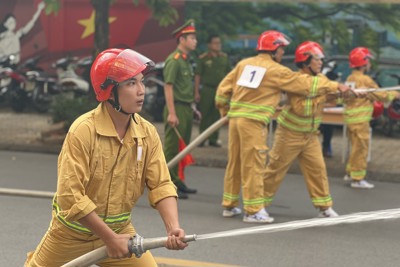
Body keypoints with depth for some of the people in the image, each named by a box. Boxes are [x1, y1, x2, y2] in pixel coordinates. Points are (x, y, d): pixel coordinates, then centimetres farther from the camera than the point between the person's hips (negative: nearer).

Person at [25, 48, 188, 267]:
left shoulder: (147, 133, -8)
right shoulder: (83, 130, -24)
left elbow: (161, 185, -10)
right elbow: (70, 196, -26)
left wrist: (173, 227, -28)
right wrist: (109, 238, -26)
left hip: (120, 230, 4)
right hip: (73, 234, -4)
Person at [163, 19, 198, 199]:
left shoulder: (186, 60, 16)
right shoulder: (174, 60, -13)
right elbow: (168, 86, -18)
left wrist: (191, 108, 18)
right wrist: (171, 113, -22)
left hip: (186, 109, 9)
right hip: (177, 110, -9)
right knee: (172, 149, -5)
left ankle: (178, 182, 23)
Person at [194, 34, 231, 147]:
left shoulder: (224, 57, 9)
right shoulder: (203, 58, 0)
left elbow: (228, 74, 15)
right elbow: (198, 75, 0)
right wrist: (196, 92, -5)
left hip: (220, 90, 3)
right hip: (207, 90, -3)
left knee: (216, 115, 5)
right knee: (204, 115, -1)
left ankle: (213, 139, 12)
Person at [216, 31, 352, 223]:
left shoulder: (244, 64, 11)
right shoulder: (276, 71, -5)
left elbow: (224, 88, 11)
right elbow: (306, 84, -2)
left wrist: (224, 110, 24)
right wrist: (336, 86, 6)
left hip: (235, 117, 7)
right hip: (253, 122, -7)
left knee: (235, 163, 14)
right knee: (253, 166, -3)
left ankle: (229, 206, 22)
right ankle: (253, 210, 0)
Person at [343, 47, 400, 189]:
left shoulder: (350, 79, 10)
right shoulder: (365, 80, -16)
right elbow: (381, 95, -10)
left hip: (350, 117, 8)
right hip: (360, 120, -8)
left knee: (356, 147, 19)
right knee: (361, 148, -1)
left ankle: (350, 173, 26)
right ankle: (357, 178, 3)